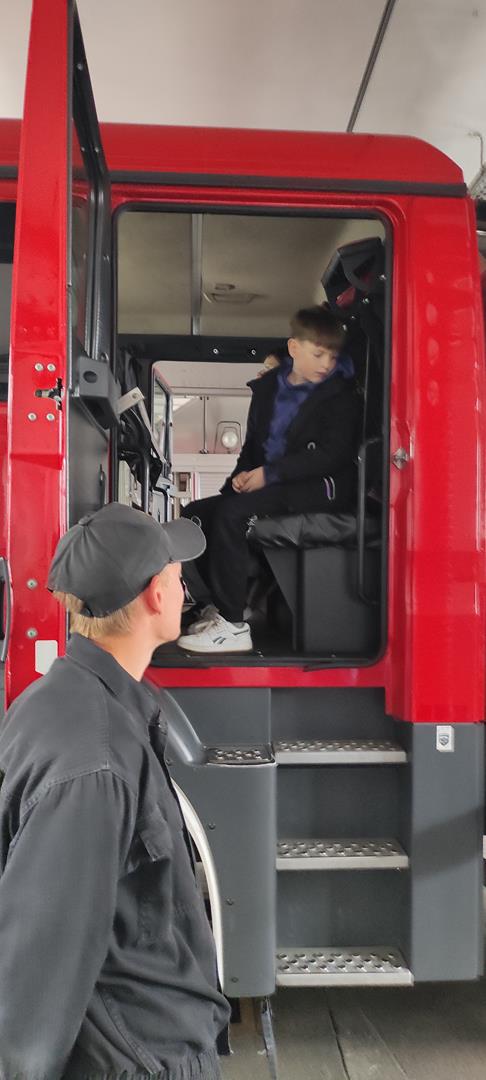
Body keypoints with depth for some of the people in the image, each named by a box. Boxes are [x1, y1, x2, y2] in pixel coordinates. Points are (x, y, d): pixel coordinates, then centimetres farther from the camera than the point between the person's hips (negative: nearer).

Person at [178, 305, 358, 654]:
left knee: (231, 513, -28)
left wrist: (269, 473, -16)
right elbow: (254, 443, 24)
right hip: (271, 487, 8)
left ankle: (233, 625, -23)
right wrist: (244, 473, 1)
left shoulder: (341, 396, -3)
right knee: (195, 514, -6)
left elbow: (332, 456, -14)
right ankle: (213, 607, -5)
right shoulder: (267, 388, 16)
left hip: (322, 489, -7)